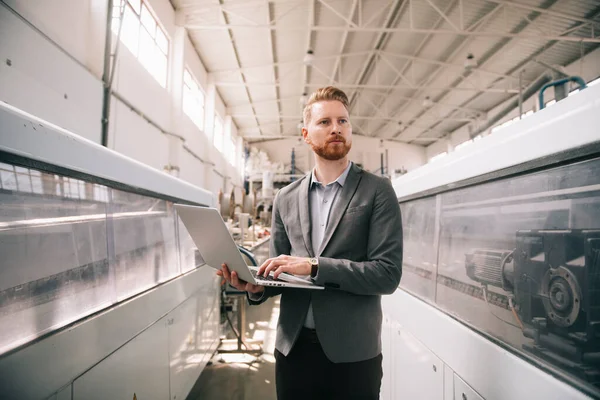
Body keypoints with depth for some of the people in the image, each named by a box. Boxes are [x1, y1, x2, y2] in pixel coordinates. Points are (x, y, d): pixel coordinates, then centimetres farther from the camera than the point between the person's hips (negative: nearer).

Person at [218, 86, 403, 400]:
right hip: (293, 347, 3)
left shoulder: (377, 191, -6)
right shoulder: (285, 199, 6)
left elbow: (388, 274, -14)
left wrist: (314, 266, -21)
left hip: (352, 353, -3)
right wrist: (257, 286, -11)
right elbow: (280, 273, 11)